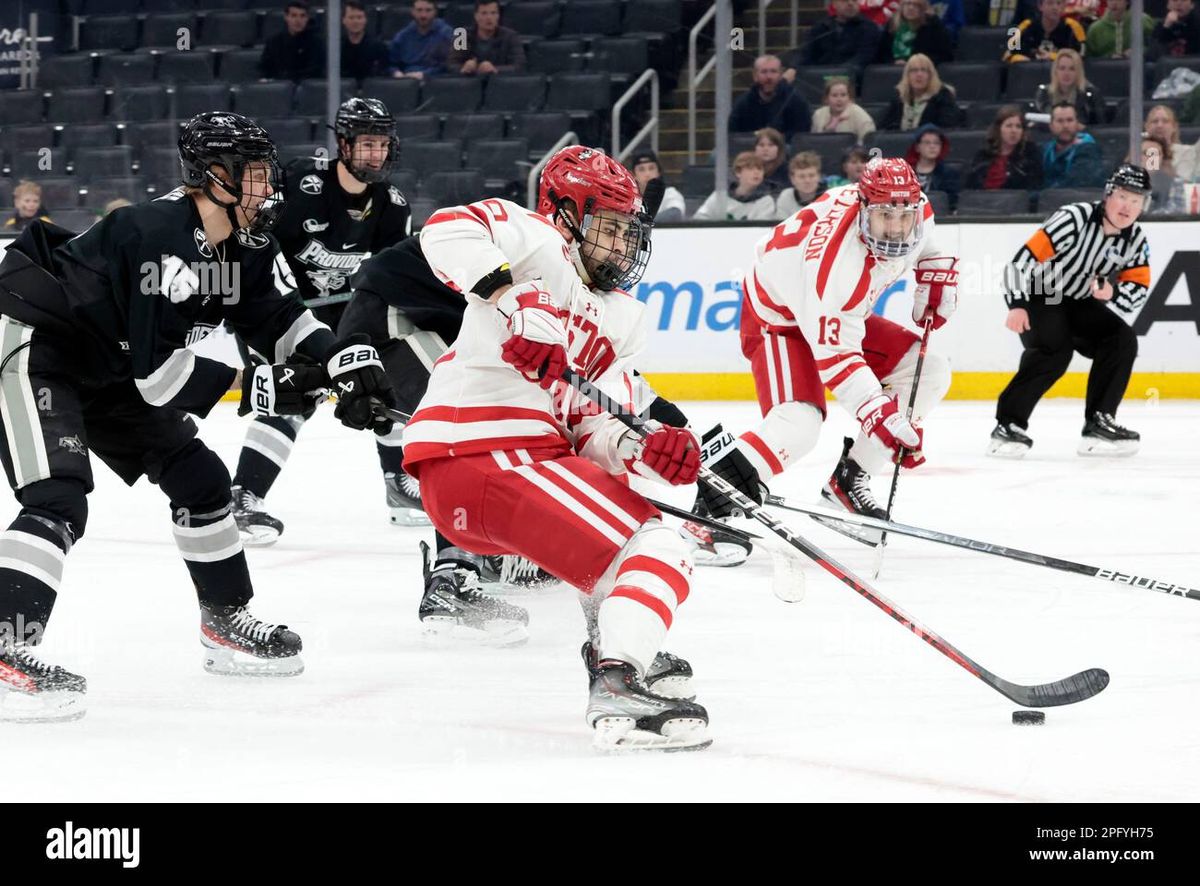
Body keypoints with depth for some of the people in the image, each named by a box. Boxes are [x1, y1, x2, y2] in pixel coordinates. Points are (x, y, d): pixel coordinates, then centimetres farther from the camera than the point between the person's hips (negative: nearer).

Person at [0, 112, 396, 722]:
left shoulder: (242, 244, -3)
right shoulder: (158, 236, -30)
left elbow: (278, 318, 8)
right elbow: (158, 373, -31)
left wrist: (346, 359, -10)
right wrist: (260, 389, -29)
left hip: (105, 369, 10)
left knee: (197, 477, 13)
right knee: (58, 499, -26)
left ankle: (225, 625, 27)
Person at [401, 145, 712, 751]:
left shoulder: (620, 321, 21)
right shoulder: (539, 242, -1)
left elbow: (592, 430, 10)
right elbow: (448, 230, -21)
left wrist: (641, 451, -11)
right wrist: (513, 300, -32)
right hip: (478, 459, -9)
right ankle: (616, 689, -34)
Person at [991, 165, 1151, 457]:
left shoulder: (1136, 240, -6)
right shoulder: (1075, 218, -25)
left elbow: (1137, 291, -4)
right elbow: (1025, 256, -28)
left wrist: (1113, 292, -26)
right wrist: (1017, 306, -31)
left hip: (1077, 302, 7)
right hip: (1037, 294, -7)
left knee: (1122, 341, -8)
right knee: (1055, 349, -28)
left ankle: (1098, 423, -2)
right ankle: (1008, 424, -23)